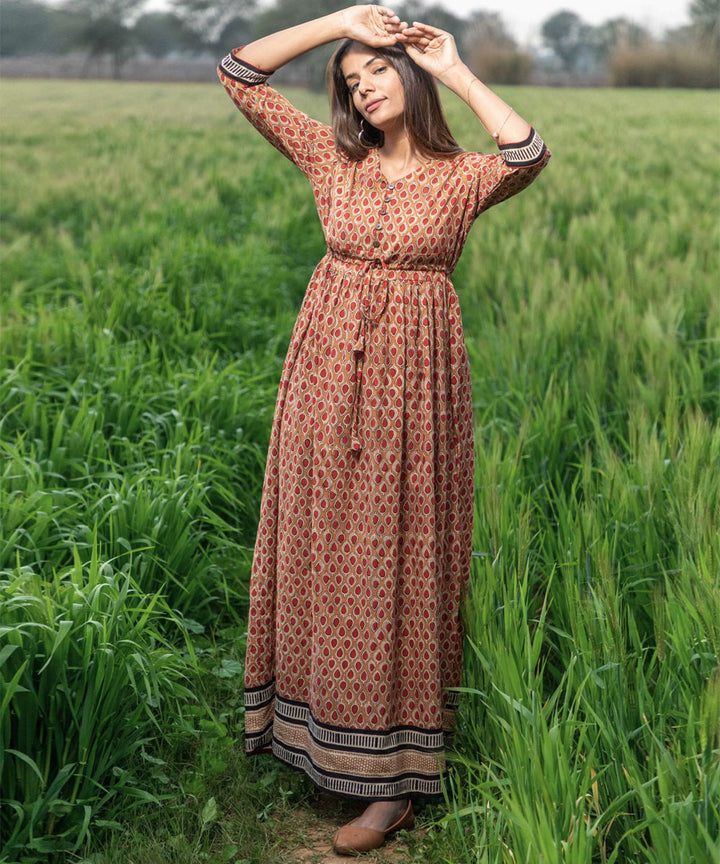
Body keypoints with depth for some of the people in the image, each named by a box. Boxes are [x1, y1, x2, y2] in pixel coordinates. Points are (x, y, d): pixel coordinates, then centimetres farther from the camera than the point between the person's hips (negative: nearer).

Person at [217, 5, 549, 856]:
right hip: (329, 371, 4)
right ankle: (326, 730, 25)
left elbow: (529, 153, -22)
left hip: (412, 378, -3)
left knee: (396, 559, 0)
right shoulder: (332, 158, 7)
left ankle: (396, 775, 9)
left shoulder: (462, 176, 0)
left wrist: (455, 71, -9)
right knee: (325, 548, 8)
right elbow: (238, 73, 6)